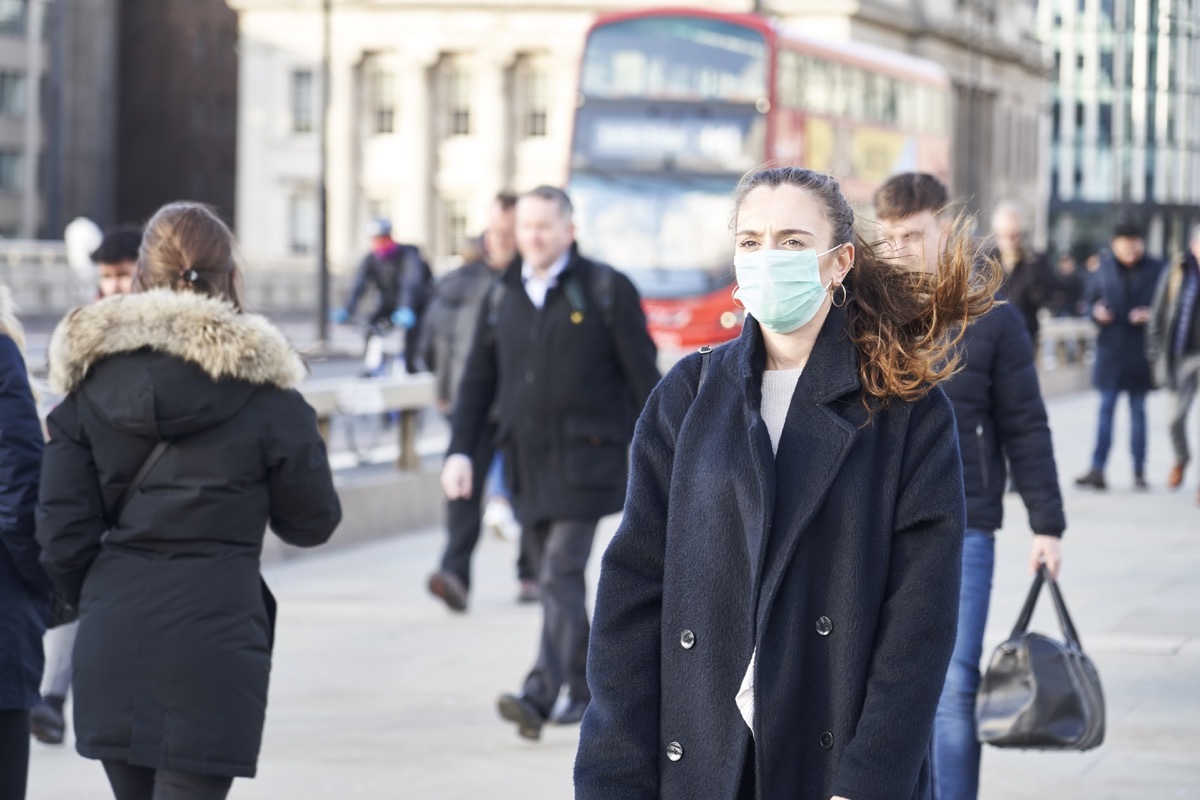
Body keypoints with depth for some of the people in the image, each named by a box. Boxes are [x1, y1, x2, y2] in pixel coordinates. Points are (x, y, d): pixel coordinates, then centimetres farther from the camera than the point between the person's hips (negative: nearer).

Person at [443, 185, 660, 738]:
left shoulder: (606, 291, -2)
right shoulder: (502, 299, 11)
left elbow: (643, 376, -2)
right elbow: (477, 381, 13)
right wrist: (461, 450, 3)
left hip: (586, 458, -5)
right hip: (526, 460, 5)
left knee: (560, 575, -15)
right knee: (559, 581, 11)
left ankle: (540, 695, -21)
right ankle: (585, 689, 22)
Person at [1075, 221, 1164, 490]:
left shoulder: (1156, 270, -2)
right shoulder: (1105, 268, 4)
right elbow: (1091, 299, 12)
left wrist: (1151, 315, -17)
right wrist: (1097, 312, -9)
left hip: (1140, 351, -1)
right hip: (1110, 349, 1)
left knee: (1138, 410, 7)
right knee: (1106, 409, -1)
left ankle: (1139, 471, 13)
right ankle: (1097, 470, -5)